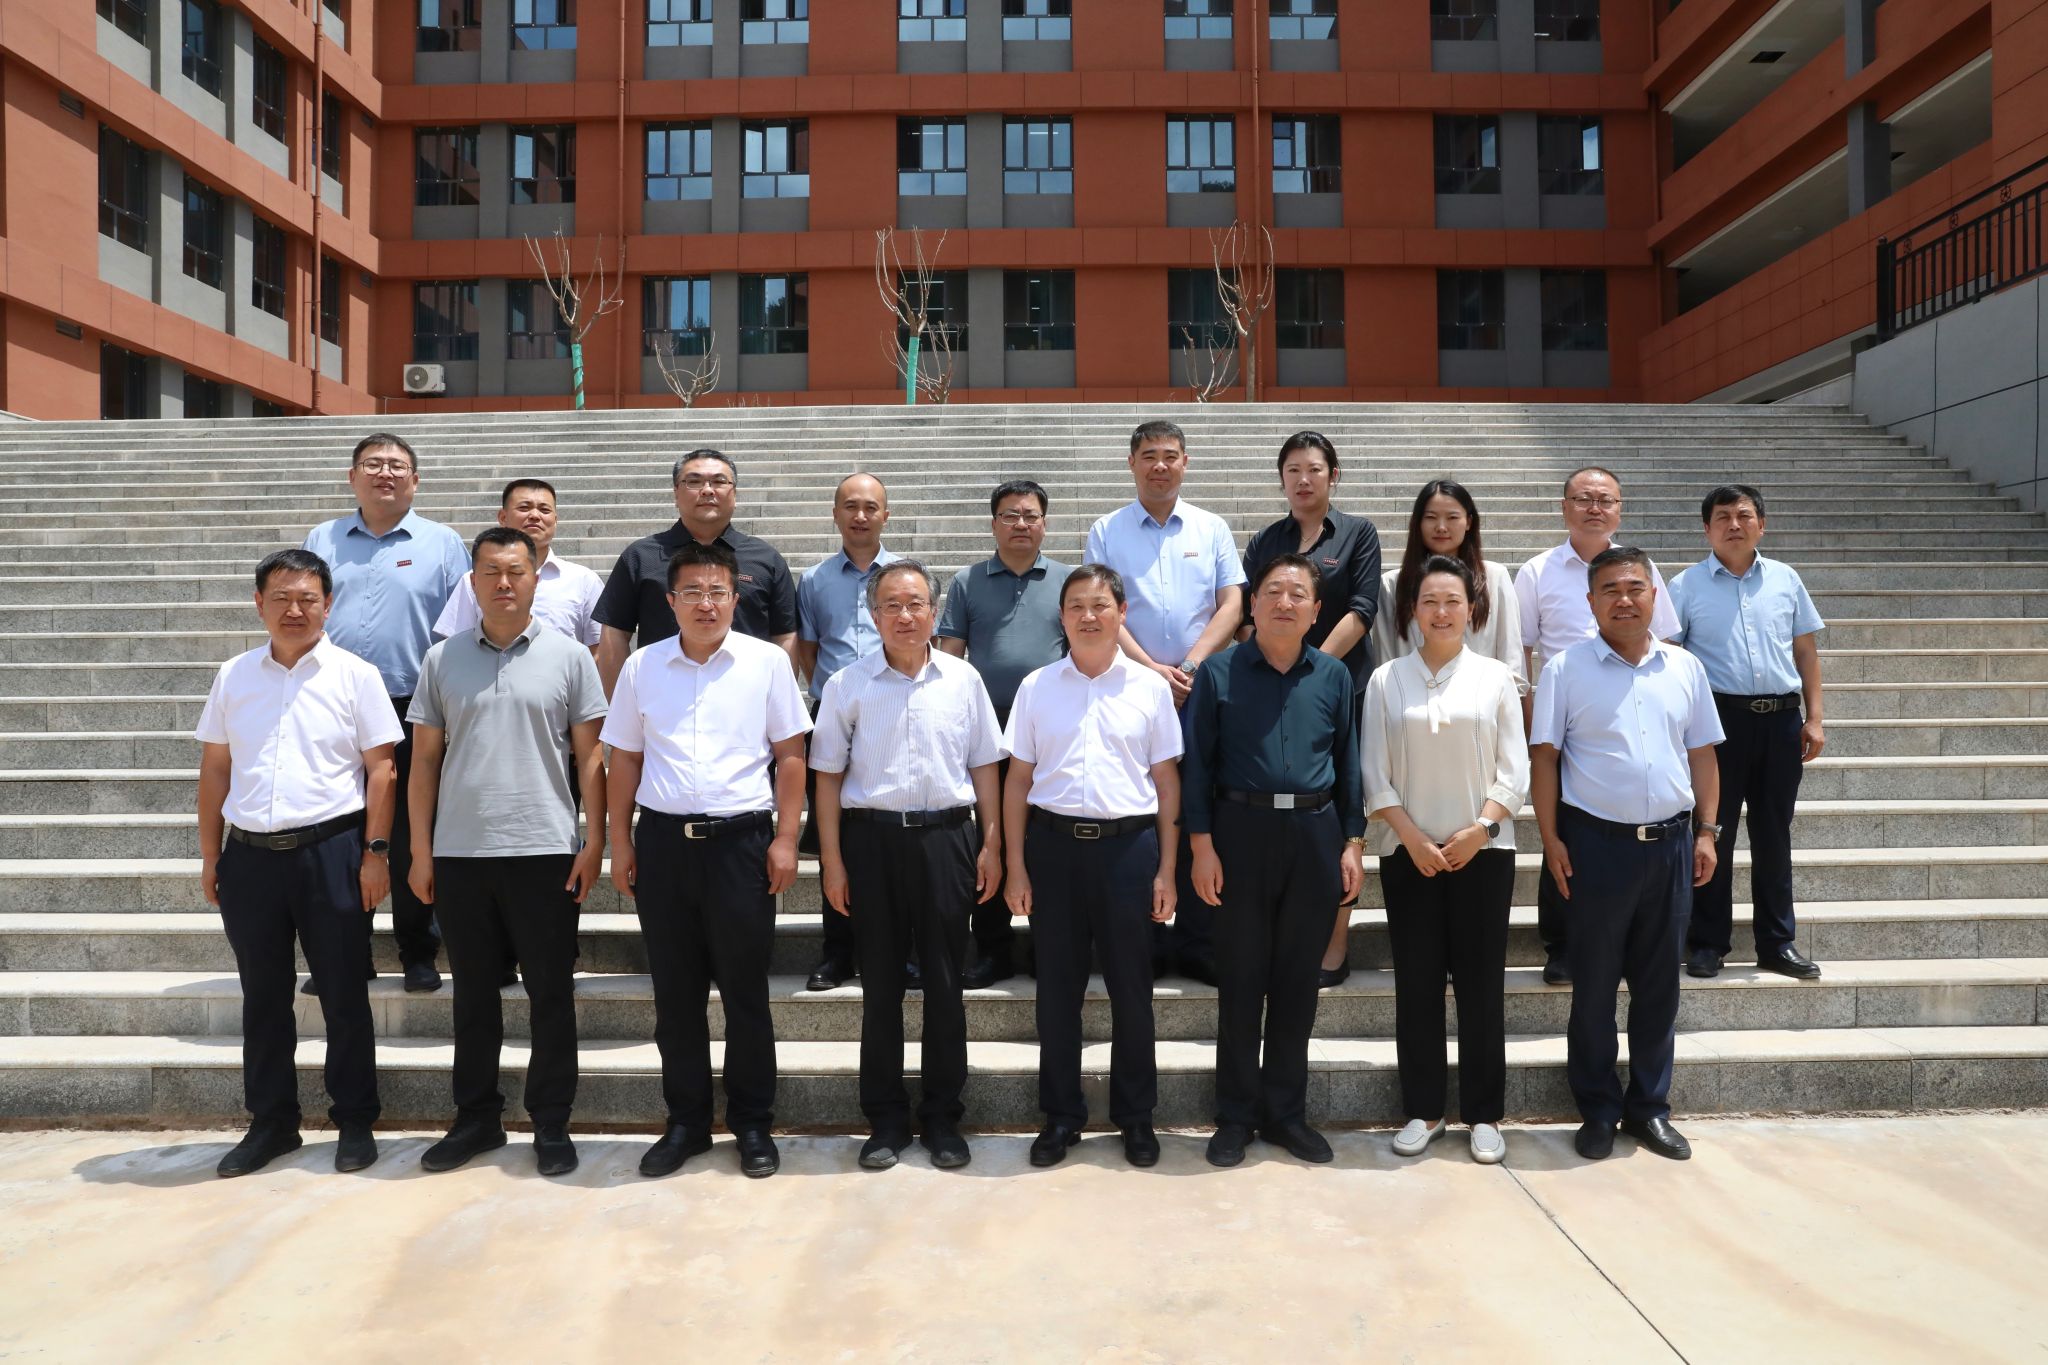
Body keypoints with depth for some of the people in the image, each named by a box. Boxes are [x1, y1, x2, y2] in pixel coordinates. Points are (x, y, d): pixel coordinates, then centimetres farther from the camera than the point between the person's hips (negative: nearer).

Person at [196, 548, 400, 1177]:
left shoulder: (355, 675, -1)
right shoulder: (234, 676, 9)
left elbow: (381, 768, -3)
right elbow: (214, 768, 12)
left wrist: (376, 852, -9)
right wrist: (210, 855, 9)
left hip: (330, 851, -3)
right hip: (249, 854, 3)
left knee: (343, 994, 5)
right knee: (263, 996, 13)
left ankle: (355, 1121, 18)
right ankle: (270, 1122, 27)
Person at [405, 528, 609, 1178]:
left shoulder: (568, 656, 1)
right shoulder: (442, 659, 7)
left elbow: (590, 756, 1)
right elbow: (424, 759, 8)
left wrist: (595, 841, -6)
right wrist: (420, 851, 4)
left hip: (545, 851, -2)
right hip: (458, 854, 2)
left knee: (551, 994, 5)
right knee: (473, 994, 13)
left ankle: (551, 1125, 17)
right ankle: (476, 1118, 27)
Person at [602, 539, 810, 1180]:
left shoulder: (767, 662, -1)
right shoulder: (641, 667, 5)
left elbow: (790, 755, 0)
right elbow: (624, 760, 10)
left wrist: (784, 840, -5)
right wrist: (620, 842, 5)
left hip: (740, 839, -2)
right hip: (662, 841, 2)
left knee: (745, 989, 6)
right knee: (675, 992, 11)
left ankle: (753, 1124, 20)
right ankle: (686, 1122, 25)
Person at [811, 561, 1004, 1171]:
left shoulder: (963, 680, 4)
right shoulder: (847, 685, 1)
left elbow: (984, 766, 8)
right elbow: (828, 775, 2)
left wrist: (992, 844, 3)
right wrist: (831, 860, -2)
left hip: (946, 835, 1)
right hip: (873, 838, 0)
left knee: (944, 980, 7)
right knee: (880, 982, 8)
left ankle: (942, 1116, 20)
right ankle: (886, 1118, 21)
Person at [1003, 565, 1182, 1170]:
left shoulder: (1150, 687, 4)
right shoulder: (1037, 687, 5)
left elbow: (1167, 781, 5)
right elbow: (1018, 780, 6)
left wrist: (1165, 870, 1)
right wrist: (1015, 866, 1)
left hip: (1128, 845, 0)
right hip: (1054, 844, 1)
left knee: (1131, 987, 8)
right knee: (1057, 986, 9)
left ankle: (1136, 1116, 24)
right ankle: (1061, 1115, 24)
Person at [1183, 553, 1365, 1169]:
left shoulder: (1334, 675, 8)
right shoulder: (1219, 672, 0)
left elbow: (1348, 761, 11)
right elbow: (1197, 763, -1)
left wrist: (1352, 843, 6)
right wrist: (1202, 845, -7)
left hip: (1315, 835, 3)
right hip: (1242, 831, -2)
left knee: (1298, 978, 9)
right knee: (1241, 977, 4)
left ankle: (1285, 1111, 23)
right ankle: (1235, 1114, 18)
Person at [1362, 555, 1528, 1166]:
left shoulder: (1495, 676, 3)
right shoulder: (1387, 680, 3)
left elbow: (1514, 770, 0)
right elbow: (1375, 775, 1)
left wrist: (1478, 829, -11)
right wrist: (1413, 838, -8)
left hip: (1482, 850, 0)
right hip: (1408, 851, 1)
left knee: (1480, 982, 4)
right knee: (1416, 982, 5)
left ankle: (1484, 1114, 16)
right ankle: (1422, 1110, 17)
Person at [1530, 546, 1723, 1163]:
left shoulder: (1685, 668, 8)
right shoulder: (1566, 668, -3)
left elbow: (1702, 755, 12)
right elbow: (1544, 756, -4)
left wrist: (1706, 831, 6)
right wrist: (1551, 839, -9)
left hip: (1670, 842, 3)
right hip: (1597, 841, -3)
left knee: (1658, 981, 12)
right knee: (1594, 981, 6)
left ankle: (1649, 1106, 25)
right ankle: (1598, 1109, 19)